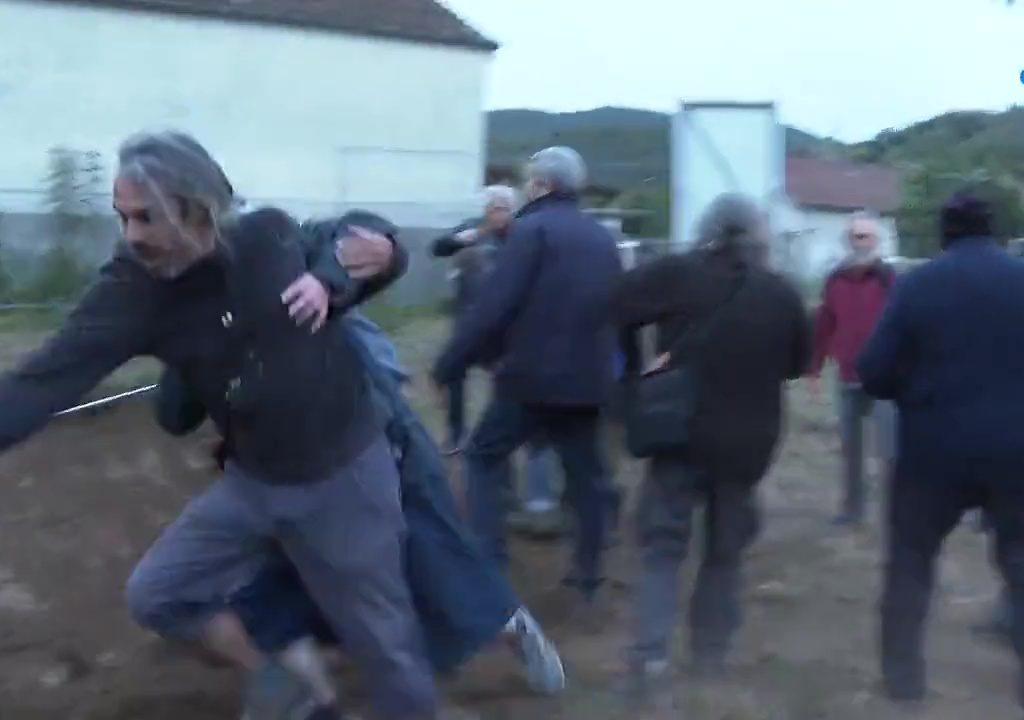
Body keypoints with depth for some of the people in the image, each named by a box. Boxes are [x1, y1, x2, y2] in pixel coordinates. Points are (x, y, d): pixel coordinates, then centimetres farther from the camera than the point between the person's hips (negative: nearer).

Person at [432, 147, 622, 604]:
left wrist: (449, 365, -12)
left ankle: (488, 565, 3)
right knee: (585, 472, 16)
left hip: (532, 374, -6)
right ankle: (588, 574, 21)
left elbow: (493, 306, -17)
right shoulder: (603, 238, 11)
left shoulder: (531, 229, -11)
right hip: (587, 378, 6)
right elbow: (616, 310, 17)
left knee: (484, 457, 10)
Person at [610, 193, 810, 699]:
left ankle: (650, 652, -13)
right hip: (748, 441, 2)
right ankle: (711, 649, 22)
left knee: (663, 542, 3)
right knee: (725, 548, 18)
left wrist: (633, 370, 3)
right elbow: (798, 363, 10)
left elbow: (616, 308, -9)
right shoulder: (781, 293, 1)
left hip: (682, 432, -2)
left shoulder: (677, 274, -6)